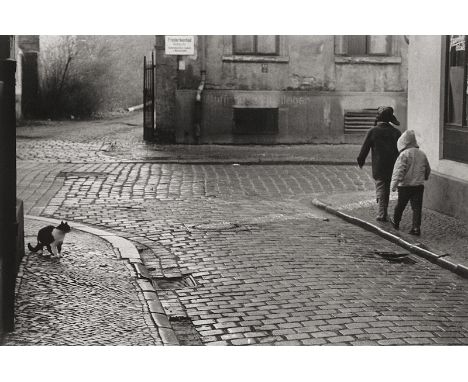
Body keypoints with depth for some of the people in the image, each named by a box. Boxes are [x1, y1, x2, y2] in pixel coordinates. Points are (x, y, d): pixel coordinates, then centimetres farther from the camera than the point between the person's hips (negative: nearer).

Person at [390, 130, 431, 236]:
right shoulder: (422, 154, 9)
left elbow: (399, 171, -19)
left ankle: (396, 222, 32)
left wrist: (394, 184, -18)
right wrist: (424, 178, 37)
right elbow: (428, 169, 20)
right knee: (417, 207, 3)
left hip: (405, 185, -5)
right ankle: (416, 228, -4)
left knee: (400, 205, 13)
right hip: (419, 185, 5)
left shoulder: (404, 154, -12)